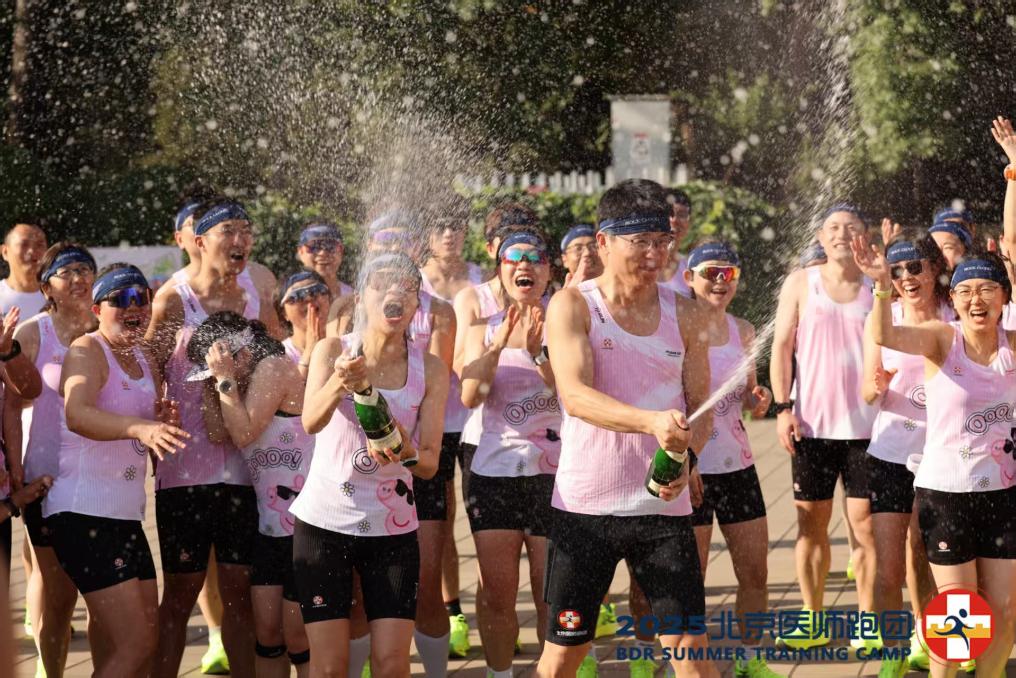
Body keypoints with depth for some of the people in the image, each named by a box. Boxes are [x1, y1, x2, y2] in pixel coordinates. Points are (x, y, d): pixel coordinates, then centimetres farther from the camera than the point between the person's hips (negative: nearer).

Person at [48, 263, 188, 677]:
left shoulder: (143, 360, 15)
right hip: (84, 514, -9)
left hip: (126, 514, 9)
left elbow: (156, 440, 23)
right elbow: (77, 414, -30)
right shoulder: (87, 351, -10)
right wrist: (141, 428, -47)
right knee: (135, 644, -15)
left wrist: (167, 422, -2)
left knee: (146, 635, 12)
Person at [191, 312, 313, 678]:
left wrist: (226, 379, -10)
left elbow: (243, 433, -15)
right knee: (267, 632, 7)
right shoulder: (248, 383, 16)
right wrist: (215, 382, 8)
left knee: (299, 637, -5)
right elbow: (221, 433, 12)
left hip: (305, 521, -9)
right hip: (271, 521, 9)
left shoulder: (274, 367, -11)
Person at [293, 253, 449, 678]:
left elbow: (429, 463, -5)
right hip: (324, 519, -1)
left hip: (392, 527, 1)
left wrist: (408, 453, -28)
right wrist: (339, 384, -44)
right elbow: (311, 422, -24)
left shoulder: (430, 369, -2)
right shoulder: (333, 350, -6)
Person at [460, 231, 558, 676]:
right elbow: (470, 396, -6)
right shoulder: (484, 329, 8)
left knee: (551, 593, 1)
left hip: (552, 470, -2)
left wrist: (537, 351, -24)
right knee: (496, 592, 3)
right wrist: (498, 346, -19)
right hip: (494, 470, 2)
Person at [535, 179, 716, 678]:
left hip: (664, 503, 2)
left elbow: (702, 406, 10)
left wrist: (687, 458, -13)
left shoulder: (683, 314, 7)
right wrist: (653, 422, -34)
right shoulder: (573, 305, -4)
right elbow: (575, 395, -18)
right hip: (585, 504, -2)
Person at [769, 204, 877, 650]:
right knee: (811, 522, 6)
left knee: (864, 522, -2)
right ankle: (812, 619, 15)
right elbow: (782, 346, 4)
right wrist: (783, 407, -4)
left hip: (866, 424, -1)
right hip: (812, 424, 1)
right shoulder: (801, 283, 5)